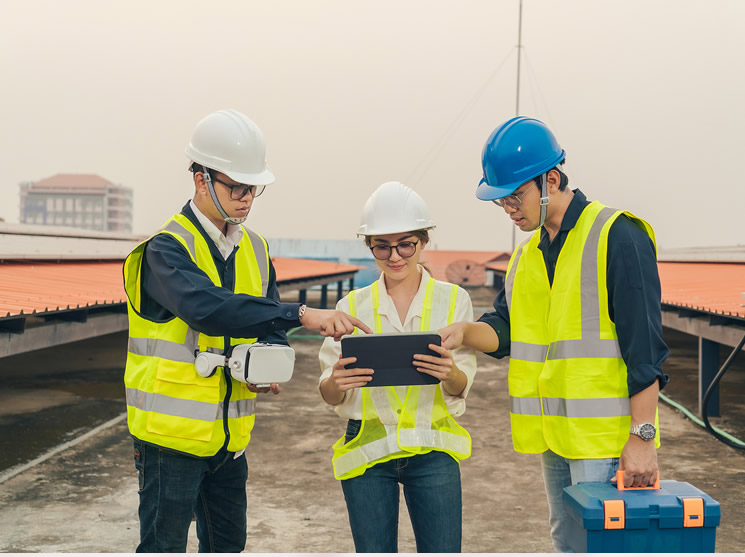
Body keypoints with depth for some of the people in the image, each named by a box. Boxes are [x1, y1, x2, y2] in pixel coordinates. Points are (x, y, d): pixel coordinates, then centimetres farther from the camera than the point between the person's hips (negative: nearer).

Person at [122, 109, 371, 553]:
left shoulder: (255, 250, 9)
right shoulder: (166, 249, -15)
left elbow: (271, 329, 15)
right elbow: (206, 308, -34)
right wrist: (302, 314, -42)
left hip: (230, 433, 7)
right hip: (173, 432, -7)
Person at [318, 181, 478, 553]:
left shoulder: (452, 299, 3)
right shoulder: (353, 306, 5)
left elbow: (460, 388, -3)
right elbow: (330, 395, 2)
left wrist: (448, 372, -27)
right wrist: (336, 384, -22)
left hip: (432, 452, -1)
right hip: (367, 451, 1)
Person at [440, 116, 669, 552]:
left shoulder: (617, 235, -12)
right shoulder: (528, 254, 14)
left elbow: (645, 346, -15)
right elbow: (506, 329, 13)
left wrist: (642, 437, -18)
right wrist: (466, 332, -10)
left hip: (606, 433, -8)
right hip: (553, 434, 8)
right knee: (567, 543, 16)